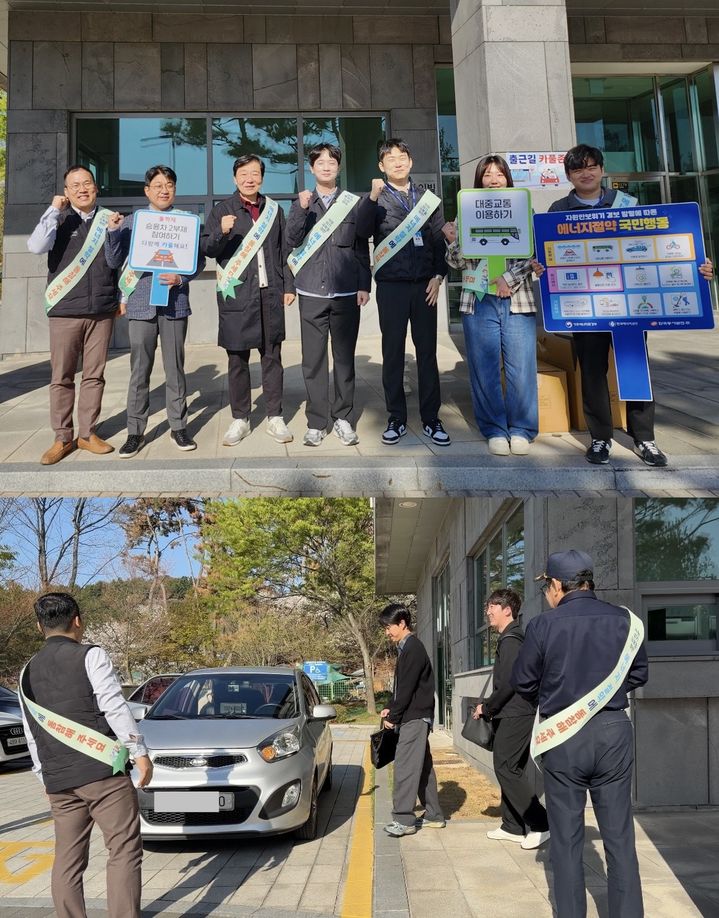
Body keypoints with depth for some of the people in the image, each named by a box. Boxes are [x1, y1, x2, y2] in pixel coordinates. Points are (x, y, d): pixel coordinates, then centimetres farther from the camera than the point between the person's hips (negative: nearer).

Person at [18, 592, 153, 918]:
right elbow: (115, 707, -11)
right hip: (102, 772, -6)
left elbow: (32, 733, 17)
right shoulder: (90, 656, -5)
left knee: (67, 858, 12)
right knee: (124, 850, -3)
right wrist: (139, 752, -6)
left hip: (58, 782, 6)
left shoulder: (28, 672, 13)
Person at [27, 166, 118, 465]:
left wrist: (123, 297, 10)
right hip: (65, 311, -2)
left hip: (102, 310, 2)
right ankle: (63, 438, 11)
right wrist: (54, 210, -13)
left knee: (94, 375, 6)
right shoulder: (59, 219, 2)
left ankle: (87, 433, 16)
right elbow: (36, 247, -16)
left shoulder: (109, 219, 8)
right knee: (62, 377, 2)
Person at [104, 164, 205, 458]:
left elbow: (199, 261, 5)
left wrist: (180, 279, -13)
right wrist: (112, 232, -9)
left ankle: (178, 426, 17)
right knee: (139, 370, 3)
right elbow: (115, 262, 6)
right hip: (140, 304, 0)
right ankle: (135, 431, 9)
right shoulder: (131, 222, 7)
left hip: (174, 303, 0)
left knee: (175, 368, 6)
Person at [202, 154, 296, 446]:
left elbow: (284, 252, 16)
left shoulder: (274, 210, 13)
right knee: (237, 359, 2)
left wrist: (288, 286, 9)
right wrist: (221, 232, -19)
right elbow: (207, 249, 0)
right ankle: (239, 420, 11)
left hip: (270, 295, 2)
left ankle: (275, 418, 13)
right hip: (237, 295, -2)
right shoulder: (222, 210, 5)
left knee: (272, 356, 5)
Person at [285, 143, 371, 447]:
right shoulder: (302, 202, 10)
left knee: (344, 358, 3)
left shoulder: (352, 202, 9)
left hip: (346, 293, 0)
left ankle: (342, 417, 13)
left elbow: (362, 248, 9)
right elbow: (293, 240, -3)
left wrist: (364, 285, 2)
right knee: (313, 359, 0)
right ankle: (316, 422, 7)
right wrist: (302, 209, -17)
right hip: (312, 293, 0)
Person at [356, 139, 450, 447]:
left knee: (427, 352, 3)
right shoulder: (376, 199, 6)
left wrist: (438, 276, -1)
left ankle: (430, 419, 9)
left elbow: (439, 240, 11)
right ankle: (396, 419, 11)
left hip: (424, 285, 2)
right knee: (392, 352, 3)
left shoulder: (427, 198, 13)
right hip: (391, 286, -1)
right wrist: (372, 198, -26)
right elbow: (362, 231, -12)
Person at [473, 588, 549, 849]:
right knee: (510, 768, 13)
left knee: (506, 768, -9)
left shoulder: (510, 641, -14)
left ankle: (539, 824, -7)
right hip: (517, 714, 10)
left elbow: (508, 683, -20)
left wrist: (486, 708, -9)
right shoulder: (512, 638, 17)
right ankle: (513, 827, 19)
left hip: (514, 716, -10)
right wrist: (490, 707, 13)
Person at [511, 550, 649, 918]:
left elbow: (522, 683, 1)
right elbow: (638, 673, 8)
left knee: (566, 839, 10)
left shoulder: (543, 626, -10)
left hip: (562, 737, -2)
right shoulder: (623, 619, -4)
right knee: (619, 836, 11)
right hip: (613, 731, 2)